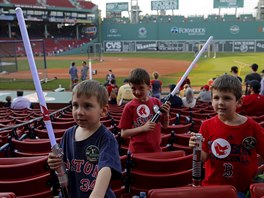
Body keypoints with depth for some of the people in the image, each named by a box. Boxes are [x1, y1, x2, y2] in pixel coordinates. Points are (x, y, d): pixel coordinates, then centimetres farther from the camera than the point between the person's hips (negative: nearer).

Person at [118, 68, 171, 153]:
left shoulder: (156, 102, 2)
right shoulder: (129, 107, -9)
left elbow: (165, 125, 11)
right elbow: (123, 134, -9)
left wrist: (166, 113, -8)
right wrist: (143, 128, -19)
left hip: (156, 150, 4)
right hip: (138, 152, -4)